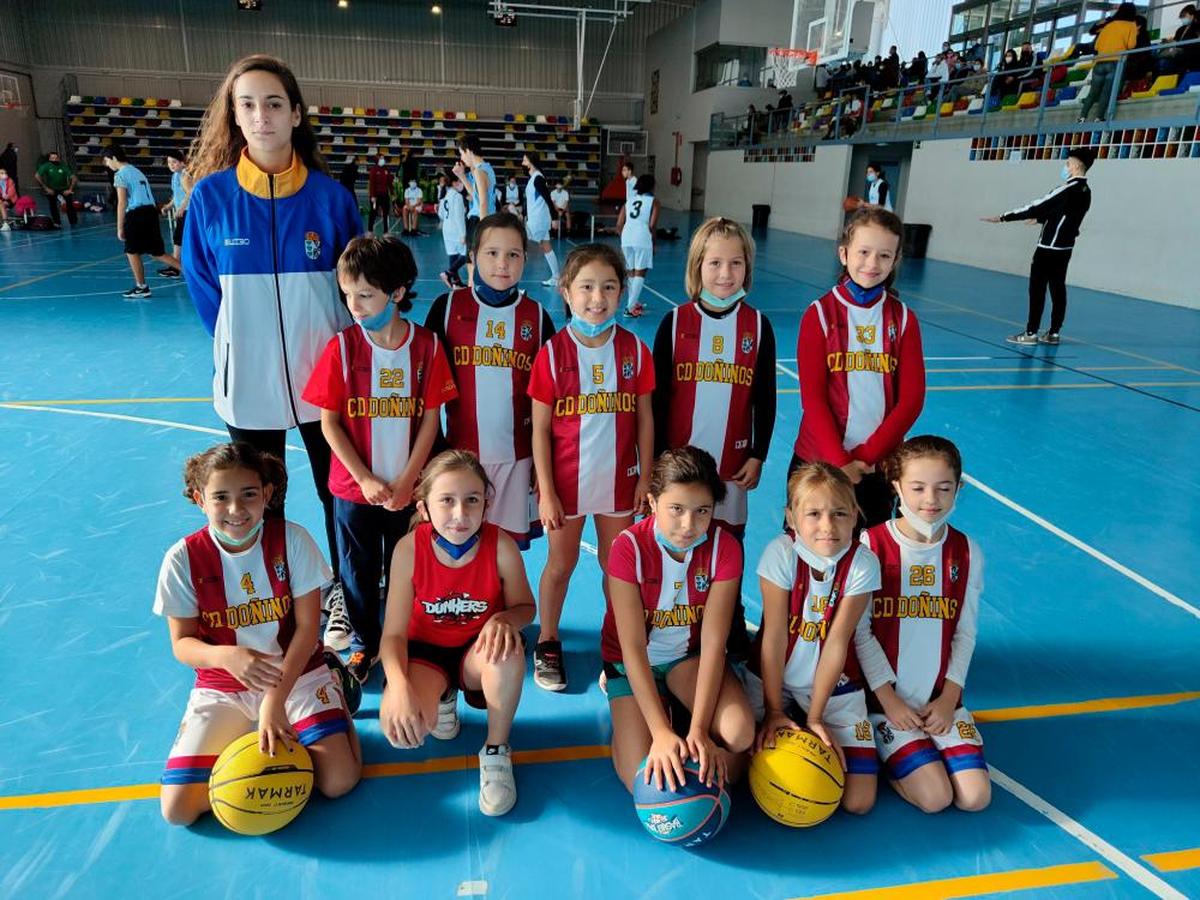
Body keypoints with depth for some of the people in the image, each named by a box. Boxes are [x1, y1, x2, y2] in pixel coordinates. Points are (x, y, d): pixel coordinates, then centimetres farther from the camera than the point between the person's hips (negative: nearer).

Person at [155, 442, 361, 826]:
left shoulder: (292, 540, -15)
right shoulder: (183, 558, -12)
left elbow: (307, 626, -13)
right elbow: (182, 643, -6)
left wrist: (276, 700, -21)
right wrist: (225, 656, -29)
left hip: (297, 672, -1)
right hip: (222, 686, 2)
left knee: (339, 780, -17)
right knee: (177, 809, -11)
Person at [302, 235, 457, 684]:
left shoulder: (427, 346, -8)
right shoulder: (342, 347, -9)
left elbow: (430, 418, -5)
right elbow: (329, 422, -6)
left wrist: (407, 480, -11)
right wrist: (365, 479, -11)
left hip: (407, 489, 0)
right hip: (354, 487, 0)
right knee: (359, 571, 15)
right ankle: (364, 641, 36)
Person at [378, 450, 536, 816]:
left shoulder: (501, 546, -21)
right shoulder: (409, 549, -20)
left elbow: (525, 606, -5)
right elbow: (394, 632, -15)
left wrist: (504, 619, -31)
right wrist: (400, 687, -33)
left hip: (476, 650, 0)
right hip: (425, 650, 1)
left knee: (507, 650, -37)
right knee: (399, 727, -28)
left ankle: (496, 750, -9)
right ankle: (442, 697, 13)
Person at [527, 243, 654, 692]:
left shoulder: (634, 350, -4)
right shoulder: (552, 352, -10)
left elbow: (645, 419, 2)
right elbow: (540, 428, -8)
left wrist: (645, 480, 0)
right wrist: (546, 492, -9)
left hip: (618, 481, 2)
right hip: (566, 481, -1)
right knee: (560, 563, 14)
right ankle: (547, 644, 34)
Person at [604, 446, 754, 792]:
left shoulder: (725, 548, -18)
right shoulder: (629, 547, -25)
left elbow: (713, 642, -20)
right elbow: (633, 647, -25)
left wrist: (698, 728, -29)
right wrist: (661, 731, -33)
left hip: (690, 654, 2)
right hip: (632, 661, -1)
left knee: (740, 732, -26)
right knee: (647, 781, -16)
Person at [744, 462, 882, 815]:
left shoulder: (863, 563, -19)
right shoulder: (781, 553, -22)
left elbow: (837, 642, -17)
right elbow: (775, 636, -19)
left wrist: (815, 717, -13)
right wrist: (774, 709, -15)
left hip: (834, 683, 1)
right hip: (772, 677, 0)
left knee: (858, 801, -5)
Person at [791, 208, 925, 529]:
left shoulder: (903, 319, 3)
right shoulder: (820, 314, -4)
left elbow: (912, 398, -3)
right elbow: (812, 397, -9)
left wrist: (868, 455, -13)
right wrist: (839, 461, -16)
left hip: (879, 464, 2)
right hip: (818, 460, -2)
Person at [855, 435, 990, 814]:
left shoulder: (966, 552, 0)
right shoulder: (871, 545, -12)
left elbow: (965, 633, 4)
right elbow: (861, 633, -9)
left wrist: (949, 698, -4)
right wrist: (889, 699, -11)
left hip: (942, 698, 4)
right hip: (886, 696, -4)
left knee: (975, 797, -6)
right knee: (934, 797, -12)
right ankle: (876, 754, 15)